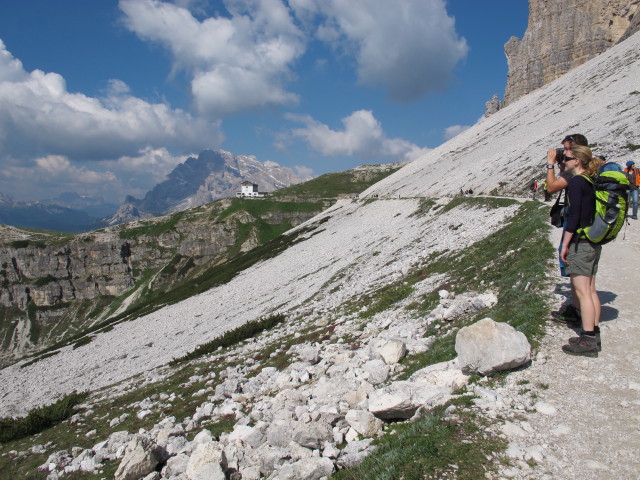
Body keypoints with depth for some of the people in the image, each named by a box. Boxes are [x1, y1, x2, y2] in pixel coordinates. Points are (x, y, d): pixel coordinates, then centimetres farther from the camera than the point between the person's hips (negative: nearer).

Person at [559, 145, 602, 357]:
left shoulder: (576, 182, -14)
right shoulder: (592, 182, 12)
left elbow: (574, 215, -19)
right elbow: (590, 213, 16)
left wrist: (565, 244, -16)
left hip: (580, 242, -9)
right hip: (594, 243, 9)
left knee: (582, 292, -5)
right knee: (590, 290, 13)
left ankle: (588, 342, -1)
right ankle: (594, 335, 20)